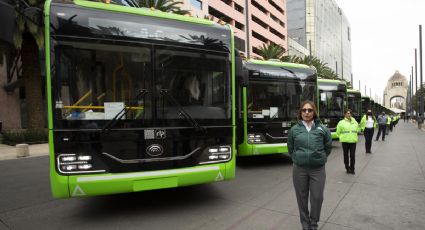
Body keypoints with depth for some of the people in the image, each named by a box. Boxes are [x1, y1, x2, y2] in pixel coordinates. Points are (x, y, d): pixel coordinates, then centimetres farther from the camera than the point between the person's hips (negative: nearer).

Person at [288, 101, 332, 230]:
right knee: (302, 197, 11)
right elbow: (290, 148, 11)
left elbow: (328, 146, 12)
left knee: (317, 198, 6)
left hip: (318, 169, 0)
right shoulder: (294, 129, -1)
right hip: (299, 169, 0)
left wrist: (321, 158, 11)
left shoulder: (322, 128, -1)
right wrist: (297, 159, 8)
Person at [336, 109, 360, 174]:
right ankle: (347, 168, 23)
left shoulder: (355, 122, 7)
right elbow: (338, 132, 0)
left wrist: (355, 137, 10)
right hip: (345, 141, -2)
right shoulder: (341, 122, -4)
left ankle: (352, 169, 14)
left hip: (353, 141, 2)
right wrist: (342, 137, 2)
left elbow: (357, 130, 18)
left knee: (352, 155, 1)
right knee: (346, 155, 8)